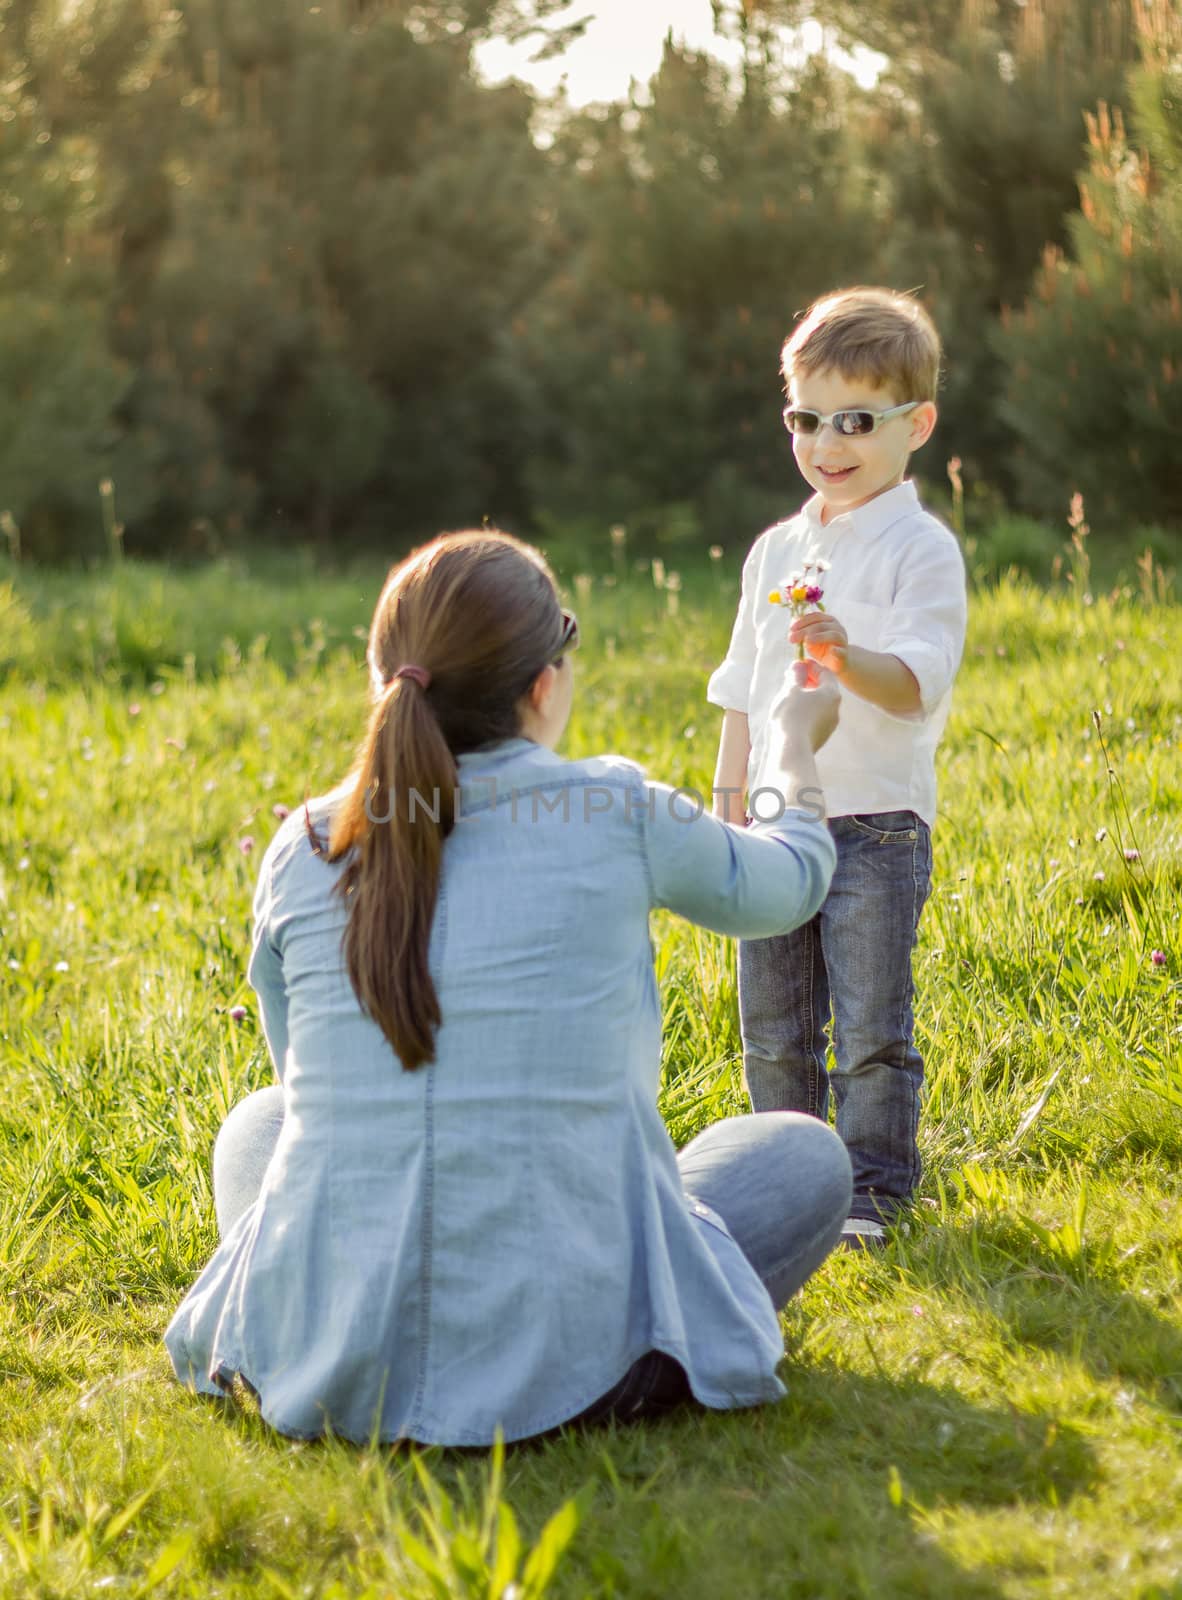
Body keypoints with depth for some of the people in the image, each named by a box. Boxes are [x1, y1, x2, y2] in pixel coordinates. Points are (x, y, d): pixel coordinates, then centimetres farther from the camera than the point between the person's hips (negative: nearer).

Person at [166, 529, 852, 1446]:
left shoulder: (304, 851, 1)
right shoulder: (618, 814, -6)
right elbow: (785, 886, 17)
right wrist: (798, 749, 37)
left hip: (327, 1362, 3)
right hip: (561, 1362, -3)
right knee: (805, 1156, 20)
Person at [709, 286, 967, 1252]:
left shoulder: (921, 549, -6)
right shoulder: (777, 550, 13)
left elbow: (916, 687, -18)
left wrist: (847, 657, -37)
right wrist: (730, 804, 14)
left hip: (876, 825, -6)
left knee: (871, 1029, -1)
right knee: (773, 1027, 11)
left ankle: (874, 1186, 13)